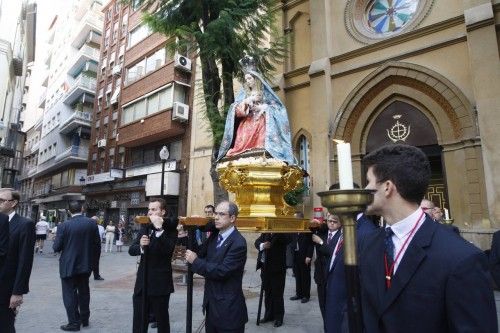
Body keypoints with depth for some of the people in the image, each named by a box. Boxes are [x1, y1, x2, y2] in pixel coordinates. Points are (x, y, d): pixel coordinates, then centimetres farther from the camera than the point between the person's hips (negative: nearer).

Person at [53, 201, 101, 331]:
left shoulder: (64, 226, -16)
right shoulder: (92, 223, -8)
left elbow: (56, 247, -11)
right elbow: (96, 242, 0)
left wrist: (67, 245, 10)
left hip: (68, 265, -4)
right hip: (85, 264, 4)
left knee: (70, 294, 9)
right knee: (84, 292, 18)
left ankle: (74, 323, 15)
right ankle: (84, 319, 31)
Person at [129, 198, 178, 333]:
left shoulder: (170, 230, -9)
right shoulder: (145, 228, 8)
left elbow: (168, 249, -25)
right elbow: (131, 250, 1)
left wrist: (159, 228, -30)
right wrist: (140, 246, -20)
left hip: (160, 284, -5)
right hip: (142, 283, 5)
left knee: (162, 320, 10)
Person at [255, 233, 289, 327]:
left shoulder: (282, 233, -9)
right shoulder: (265, 232, 5)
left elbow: (286, 240, -27)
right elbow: (257, 242, 3)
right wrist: (262, 245, -18)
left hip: (277, 267, -5)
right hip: (265, 267, 5)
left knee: (277, 294, 4)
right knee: (267, 293, 16)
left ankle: (278, 317, 19)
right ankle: (269, 315, 32)